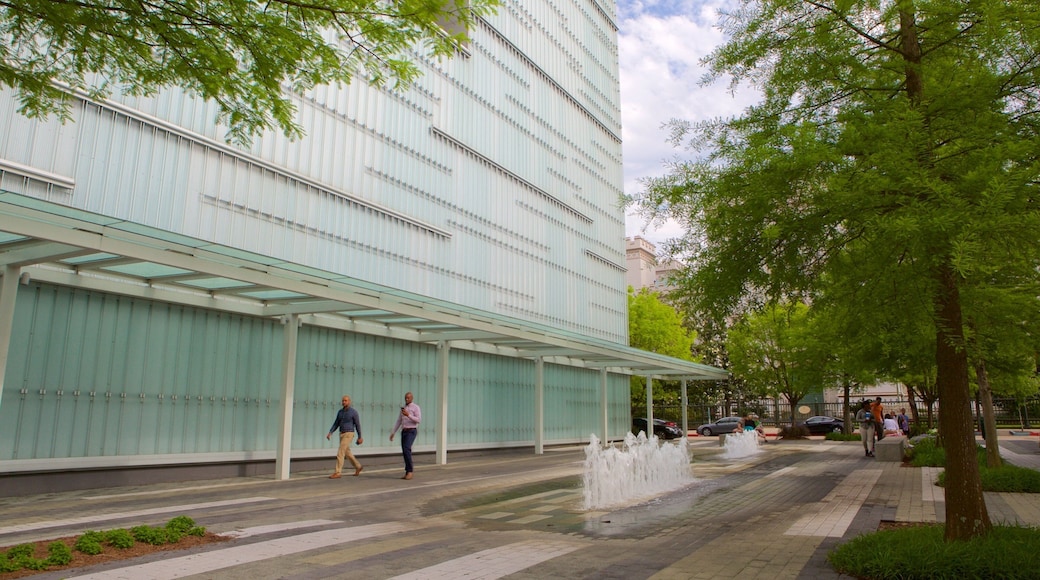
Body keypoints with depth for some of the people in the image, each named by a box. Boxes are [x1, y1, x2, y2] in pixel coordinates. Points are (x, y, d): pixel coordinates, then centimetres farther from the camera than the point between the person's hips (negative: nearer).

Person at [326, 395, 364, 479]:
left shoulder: (354, 412, -11)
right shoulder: (340, 411, 9)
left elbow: (358, 425, -7)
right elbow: (336, 424, 11)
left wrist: (360, 437, -4)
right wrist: (330, 433, -3)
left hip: (348, 435, -8)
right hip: (342, 434, 8)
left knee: (340, 453, -14)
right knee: (347, 453, 17)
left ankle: (337, 473, -10)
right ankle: (358, 467, 35)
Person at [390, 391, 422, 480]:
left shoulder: (416, 407, -4)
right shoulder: (403, 408, 17)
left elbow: (419, 420, -15)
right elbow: (398, 422, 19)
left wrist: (408, 415, -24)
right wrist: (392, 433, 14)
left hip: (411, 432, -7)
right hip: (404, 432, 7)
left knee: (406, 449, -23)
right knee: (405, 452, 3)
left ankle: (409, 471, -18)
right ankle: (409, 471, 10)